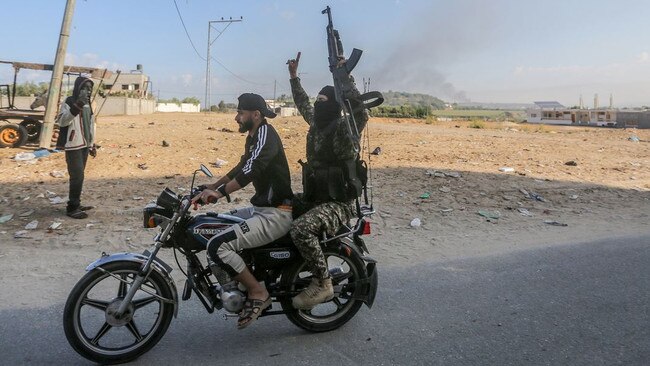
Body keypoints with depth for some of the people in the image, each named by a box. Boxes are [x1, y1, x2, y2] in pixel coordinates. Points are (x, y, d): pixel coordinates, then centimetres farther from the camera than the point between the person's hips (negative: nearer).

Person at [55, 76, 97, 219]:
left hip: (84, 145, 8)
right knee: (77, 176, -10)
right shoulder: (69, 103, -10)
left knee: (79, 176, 12)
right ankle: (72, 208, -4)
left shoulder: (88, 105, 14)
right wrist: (77, 106, -38)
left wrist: (92, 144, 19)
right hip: (73, 145, -8)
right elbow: (62, 121, -26)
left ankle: (76, 204, 20)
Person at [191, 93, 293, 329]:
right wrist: (211, 187, 19)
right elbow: (241, 168, 26)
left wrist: (220, 192, -35)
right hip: (262, 208, 11)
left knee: (217, 246, -21)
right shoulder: (253, 136, 17)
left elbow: (251, 169, -30)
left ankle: (258, 293, -6)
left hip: (276, 214, -11)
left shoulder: (265, 133, -15)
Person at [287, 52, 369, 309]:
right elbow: (303, 105, 30)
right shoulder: (317, 123, 11)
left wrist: (345, 76, -30)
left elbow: (361, 111, -34)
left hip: (338, 203, -9)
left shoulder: (344, 127, -13)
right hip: (314, 197, 9)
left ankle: (322, 284, -16)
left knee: (301, 228, -33)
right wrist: (294, 76, 33)